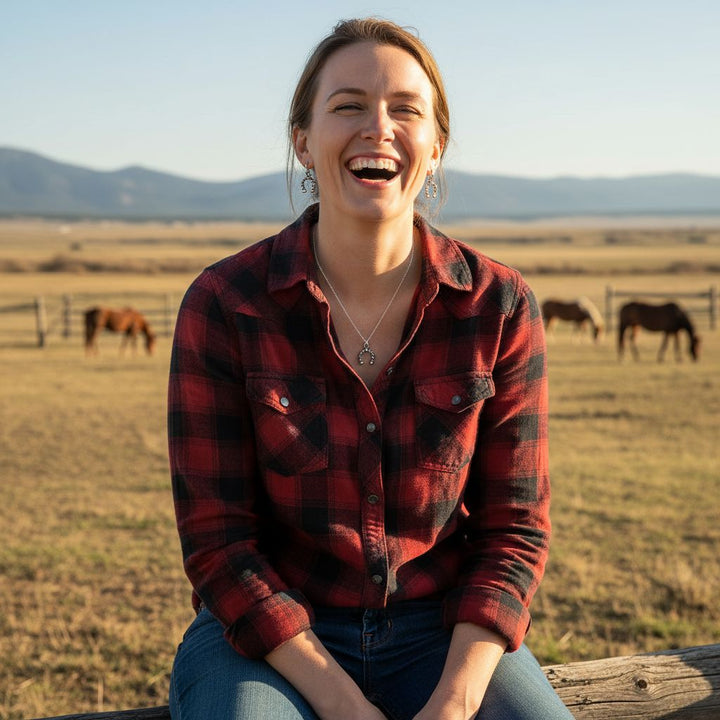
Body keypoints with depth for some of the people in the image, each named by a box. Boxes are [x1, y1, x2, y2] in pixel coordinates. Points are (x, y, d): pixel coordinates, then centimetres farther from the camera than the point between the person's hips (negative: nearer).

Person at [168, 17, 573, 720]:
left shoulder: (500, 307, -5)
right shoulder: (222, 306, -10)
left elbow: (514, 530, -2)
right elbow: (217, 539, -8)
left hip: (444, 632, 2)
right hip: (269, 634, -1)